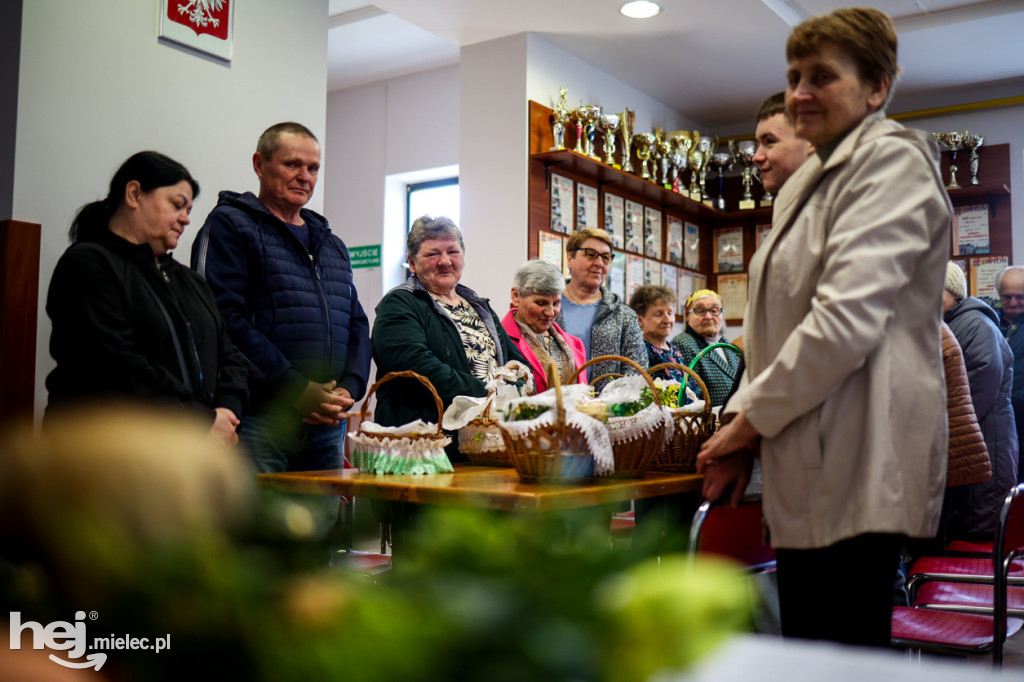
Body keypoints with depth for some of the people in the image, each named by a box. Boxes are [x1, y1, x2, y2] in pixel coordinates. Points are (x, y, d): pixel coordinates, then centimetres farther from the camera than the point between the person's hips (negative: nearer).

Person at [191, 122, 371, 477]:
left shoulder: (332, 246, 22)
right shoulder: (230, 225, 0)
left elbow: (357, 324, 20)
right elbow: (226, 320, -12)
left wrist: (348, 389, 0)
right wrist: (296, 391, -16)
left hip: (326, 426, 7)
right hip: (257, 424, -6)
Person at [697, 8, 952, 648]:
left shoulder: (891, 159, -8)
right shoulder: (809, 181, 20)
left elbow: (847, 318, -19)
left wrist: (752, 418, -10)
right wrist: (744, 419, 10)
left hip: (857, 464, -9)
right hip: (811, 470, 9)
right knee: (806, 650, 15)